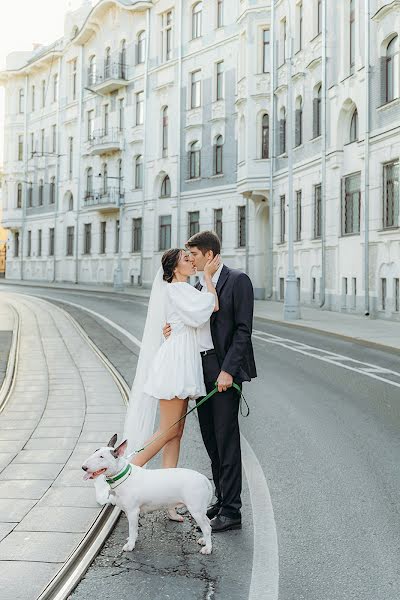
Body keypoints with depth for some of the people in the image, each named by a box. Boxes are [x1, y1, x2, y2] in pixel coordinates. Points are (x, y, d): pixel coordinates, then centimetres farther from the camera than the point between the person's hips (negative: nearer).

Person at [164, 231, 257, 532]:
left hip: (224, 368, -8)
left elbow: (243, 329, -13)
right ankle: (222, 500, 21)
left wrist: (227, 370, -18)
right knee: (210, 437, 11)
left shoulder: (237, 280, -7)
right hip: (201, 367, 8)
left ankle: (231, 512, -1)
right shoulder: (199, 286, 17)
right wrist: (175, 329, 1)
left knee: (226, 438, -6)